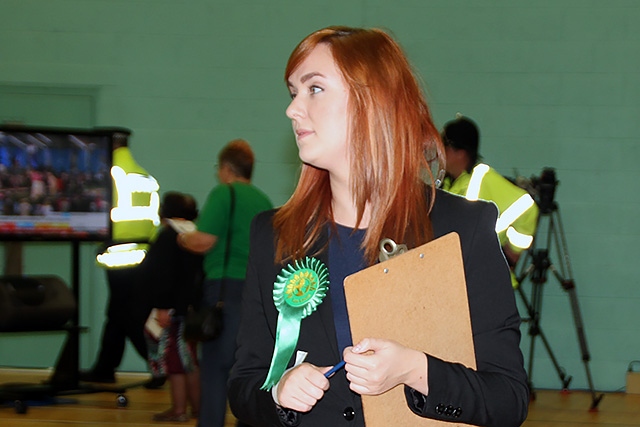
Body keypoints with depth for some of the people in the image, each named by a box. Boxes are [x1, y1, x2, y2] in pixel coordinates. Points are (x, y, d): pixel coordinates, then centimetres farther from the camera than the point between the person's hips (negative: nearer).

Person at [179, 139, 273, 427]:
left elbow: (205, 241, -13)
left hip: (226, 286, -6)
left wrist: (183, 238, 7)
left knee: (215, 364, -3)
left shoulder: (223, 193, -6)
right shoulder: (264, 200, 14)